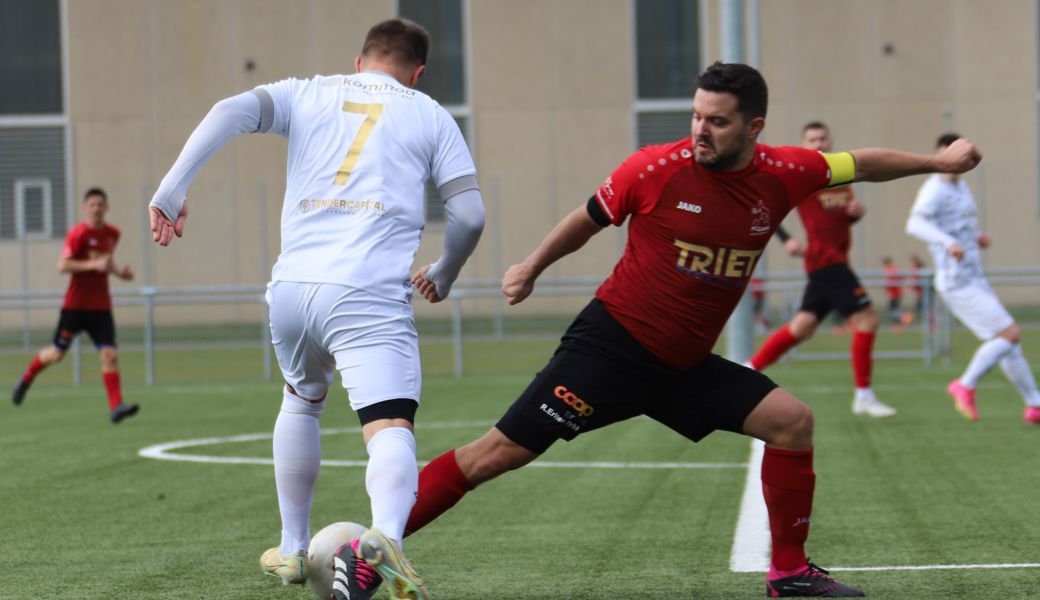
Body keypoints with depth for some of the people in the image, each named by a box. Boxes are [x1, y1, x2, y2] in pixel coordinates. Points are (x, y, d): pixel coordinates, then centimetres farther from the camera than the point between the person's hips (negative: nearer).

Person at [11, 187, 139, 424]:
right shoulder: (78, 233, -11)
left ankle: (116, 406, -15)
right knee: (57, 353, 8)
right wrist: (93, 265, -27)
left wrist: (118, 271, 8)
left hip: (101, 306, 4)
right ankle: (26, 379, 35)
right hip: (76, 304, -4)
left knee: (109, 355, -10)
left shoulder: (113, 233, 9)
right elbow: (62, 265, -19)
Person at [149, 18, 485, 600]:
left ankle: (294, 551, 38)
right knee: (392, 431, -14)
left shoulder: (308, 93, 18)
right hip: (371, 296, -3)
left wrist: (173, 188, -5)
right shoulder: (430, 115, 15)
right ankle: (385, 536, -45)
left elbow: (232, 111, -1)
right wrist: (444, 275, 27)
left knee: (302, 400, 30)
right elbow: (470, 214, 8)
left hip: (292, 287, 3)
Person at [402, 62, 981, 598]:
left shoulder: (782, 175, -4)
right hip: (610, 347, -5)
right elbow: (588, 219, 5)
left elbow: (860, 164, 15)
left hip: (684, 365, 5)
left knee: (792, 421, -6)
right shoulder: (655, 169, -15)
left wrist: (938, 161, 21)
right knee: (501, 452, -13)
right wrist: (531, 268, 10)